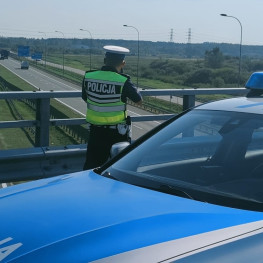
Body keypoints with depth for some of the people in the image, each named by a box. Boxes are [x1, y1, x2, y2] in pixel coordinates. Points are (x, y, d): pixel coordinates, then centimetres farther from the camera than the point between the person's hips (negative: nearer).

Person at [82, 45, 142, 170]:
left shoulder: (88, 77, -4)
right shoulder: (123, 81, -16)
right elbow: (139, 101, -4)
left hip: (95, 130, 3)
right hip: (117, 132, -3)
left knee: (91, 164, 14)